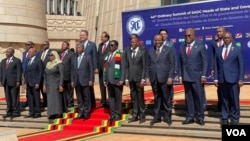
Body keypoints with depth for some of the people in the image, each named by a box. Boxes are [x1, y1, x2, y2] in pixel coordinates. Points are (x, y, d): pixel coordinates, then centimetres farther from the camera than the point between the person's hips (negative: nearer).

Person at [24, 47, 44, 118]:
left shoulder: (38, 60, -7)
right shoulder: (28, 61, 14)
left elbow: (41, 72, -10)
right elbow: (26, 72, 15)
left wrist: (38, 83, -14)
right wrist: (26, 82, 8)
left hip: (35, 83, -7)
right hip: (28, 83, 7)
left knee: (36, 98, -1)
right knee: (30, 98, 8)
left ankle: (37, 113, 6)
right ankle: (31, 112, 15)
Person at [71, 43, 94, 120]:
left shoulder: (88, 57, -1)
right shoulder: (73, 57, 11)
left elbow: (91, 69, -3)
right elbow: (72, 70, 11)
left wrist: (91, 80, -8)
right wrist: (72, 80, 7)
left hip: (85, 81, -4)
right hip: (76, 81, 4)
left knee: (86, 98, 1)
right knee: (79, 98, 8)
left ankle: (86, 113, 10)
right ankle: (81, 113, 15)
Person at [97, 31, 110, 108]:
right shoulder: (100, 45, 13)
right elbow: (98, 56, 11)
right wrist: (97, 67, 3)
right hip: (101, 69, 7)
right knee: (102, 85, 11)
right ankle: (103, 102, 19)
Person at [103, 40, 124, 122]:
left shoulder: (120, 55, -4)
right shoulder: (107, 55, 15)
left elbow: (123, 68, -9)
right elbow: (105, 68, 16)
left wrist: (122, 80, -14)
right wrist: (104, 79, 12)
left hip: (117, 80, -5)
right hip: (109, 81, 6)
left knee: (118, 98, 2)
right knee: (111, 98, 8)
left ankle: (118, 114, 10)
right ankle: (112, 114, 14)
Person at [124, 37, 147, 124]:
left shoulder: (143, 51, -6)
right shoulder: (127, 51, 5)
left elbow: (144, 66, -7)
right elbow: (126, 66, 7)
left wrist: (143, 79, -12)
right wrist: (126, 78, 3)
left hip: (139, 77, -3)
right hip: (131, 77, 4)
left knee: (140, 97, 1)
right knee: (133, 97, 8)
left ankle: (142, 116, 10)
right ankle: (135, 115, 15)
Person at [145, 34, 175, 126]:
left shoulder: (168, 50, 3)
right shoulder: (151, 51, 13)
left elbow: (172, 65, -2)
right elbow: (148, 65, 12)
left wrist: (170, 77, -10)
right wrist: (147, 77, 4)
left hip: (164, 78, -3)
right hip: (154, 78, 3)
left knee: (166, 98, 1)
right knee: (156, 98, 7)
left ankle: (167, 117, 9)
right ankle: (157, 116, 13)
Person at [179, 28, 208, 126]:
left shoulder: (200, 45, -2)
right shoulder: (182, 47, 9)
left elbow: (205, 61, -4)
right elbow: (181, 62, 10)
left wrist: (203, 75, -10)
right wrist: (181, 76, 6)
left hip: (197, 76, -3)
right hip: (186, 77, 4)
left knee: (199, 97, 1)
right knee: (188, 97, 6)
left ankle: (200, 117, 11)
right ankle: (190, 117, 13)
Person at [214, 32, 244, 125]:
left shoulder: (238, 49, 2)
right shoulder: (218, 50, 10)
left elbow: (241, 65, -1)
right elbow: (216, 65, 10)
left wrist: (241, 79, -7)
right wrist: (216, 78, 4)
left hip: (233, 79, -2)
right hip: (222, 79, 3)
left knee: (234, 100, 2)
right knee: (224, 100, 7)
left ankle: (235, 119, 12)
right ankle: (224, 118, 15)